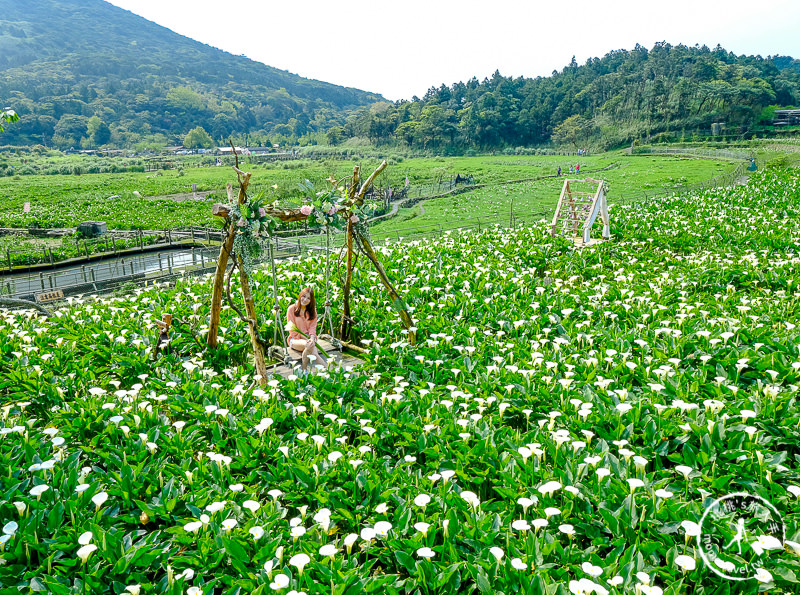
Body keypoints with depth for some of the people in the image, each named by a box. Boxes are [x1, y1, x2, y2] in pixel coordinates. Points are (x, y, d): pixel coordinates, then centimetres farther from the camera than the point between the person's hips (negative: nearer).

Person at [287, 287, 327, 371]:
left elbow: (313, 326, 4)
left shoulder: (312, 310, 9)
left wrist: (312, 338, -17)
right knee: (309, 346, -36)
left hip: (308, 337, 3)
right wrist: (305, 338, -16)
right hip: (295, 339, -2)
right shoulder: (292, 309, -2)